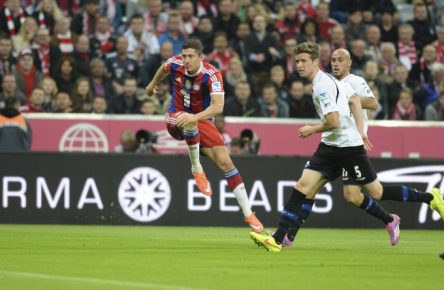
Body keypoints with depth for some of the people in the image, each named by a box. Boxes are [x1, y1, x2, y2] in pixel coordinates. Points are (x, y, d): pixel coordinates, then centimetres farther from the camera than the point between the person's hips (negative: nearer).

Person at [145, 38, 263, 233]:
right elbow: (163, 69, 14)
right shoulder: (175, 64, -13)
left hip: (202, 121, -1)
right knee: (190, 125, -39)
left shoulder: (211, 75, -24)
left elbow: (218, 106, -36)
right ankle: (197, 169, -18)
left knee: (225, 162, -12)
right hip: (176, 118, 1)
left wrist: (195, 116, -52)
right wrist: (153, 84, 32)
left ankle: (248, 214, -5)